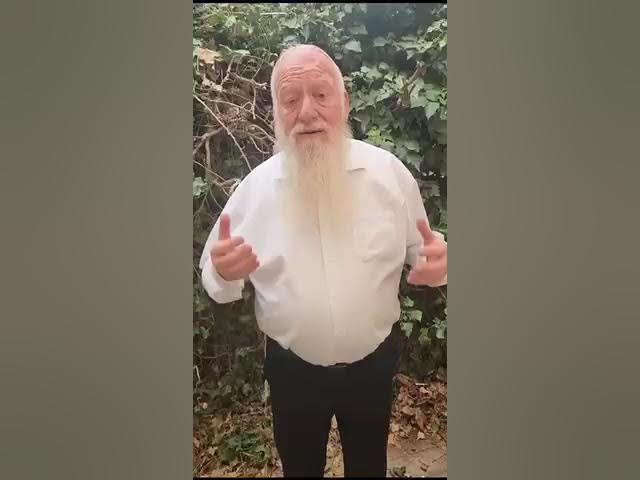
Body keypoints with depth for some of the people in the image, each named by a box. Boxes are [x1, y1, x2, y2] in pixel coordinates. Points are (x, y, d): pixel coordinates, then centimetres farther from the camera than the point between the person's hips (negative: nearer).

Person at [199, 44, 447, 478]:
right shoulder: (256, 186, -12)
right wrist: (224, 271, -29)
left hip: (374, 361, 1)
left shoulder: (388, 170, -11)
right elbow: (218, 275, -5)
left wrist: (437, 260, -24)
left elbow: (419, 249, -1)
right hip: (292, 368, 0)